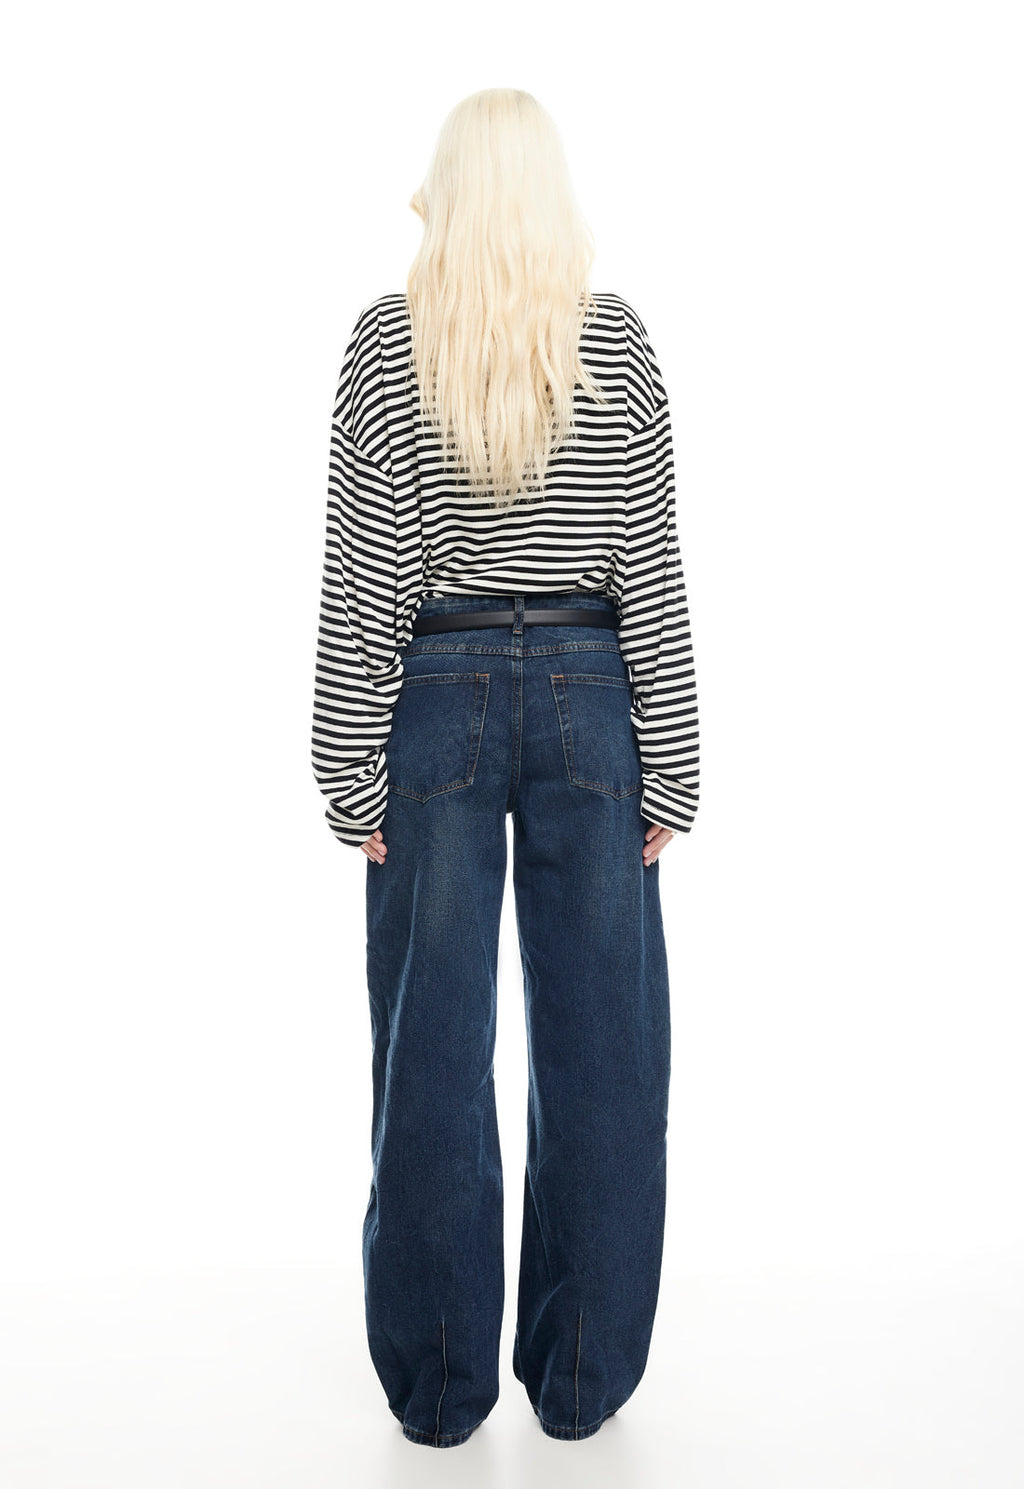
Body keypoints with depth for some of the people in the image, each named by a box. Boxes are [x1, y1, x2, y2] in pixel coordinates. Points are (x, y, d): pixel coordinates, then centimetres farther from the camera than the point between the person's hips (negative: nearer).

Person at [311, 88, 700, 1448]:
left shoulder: (385, 340, -1)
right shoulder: (617, 341, 1)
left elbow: (360, 573, -4)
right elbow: (650, 572, -2)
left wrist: (353, 767, 0)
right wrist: (669, 764, 2)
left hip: (438, 698, 0)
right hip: (591, 697, 1)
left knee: (433, 1049, 7)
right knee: (599, 1043, 8)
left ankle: (438, 1384, 19)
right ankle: (582, 1377, 21)